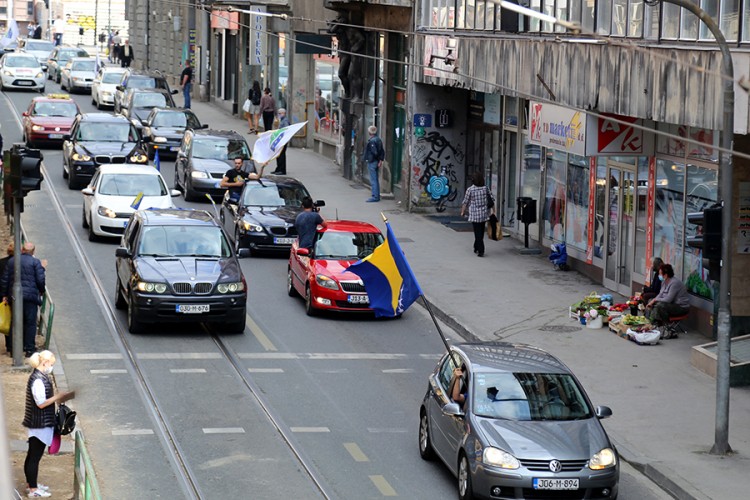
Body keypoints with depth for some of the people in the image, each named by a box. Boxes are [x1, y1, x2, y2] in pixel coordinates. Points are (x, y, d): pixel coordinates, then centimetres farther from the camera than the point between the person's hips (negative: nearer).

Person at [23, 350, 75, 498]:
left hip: (38, 423, 10)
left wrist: (59, 397, 9)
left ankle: (32, 484, 30)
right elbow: (41, 403, -23)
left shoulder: (40, 377, 9)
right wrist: (58, 396, -19)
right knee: (35, 456, -2)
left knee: (32, 455, 19)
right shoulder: (38, 380, -22)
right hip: (39, 424, -10)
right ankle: (33, 490, 4)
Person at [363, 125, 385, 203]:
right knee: (376, 180, 15)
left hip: (371, 162, -9)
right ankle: (377, 196, 20)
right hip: (376, 161, 9)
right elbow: (382, 151, 11)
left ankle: (375, 197, -5)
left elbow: (374, 152, -23)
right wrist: (381, 160, 8)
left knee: (373, 180, -6)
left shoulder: (371, 141, -18)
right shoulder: (378, 140, 10)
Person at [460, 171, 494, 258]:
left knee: (478, 233, 0)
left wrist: (463, 212, 10)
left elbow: (465, 202, -4)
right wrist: (493, 211, 10)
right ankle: (477, 248, 31)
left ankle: (480, 251, -7)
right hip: (484, 214, 3)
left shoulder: (470, 190, -10)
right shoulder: (486, 188, -2)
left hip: (474, 215, -3)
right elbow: (492, 200, 0)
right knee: (481, 232, 18)